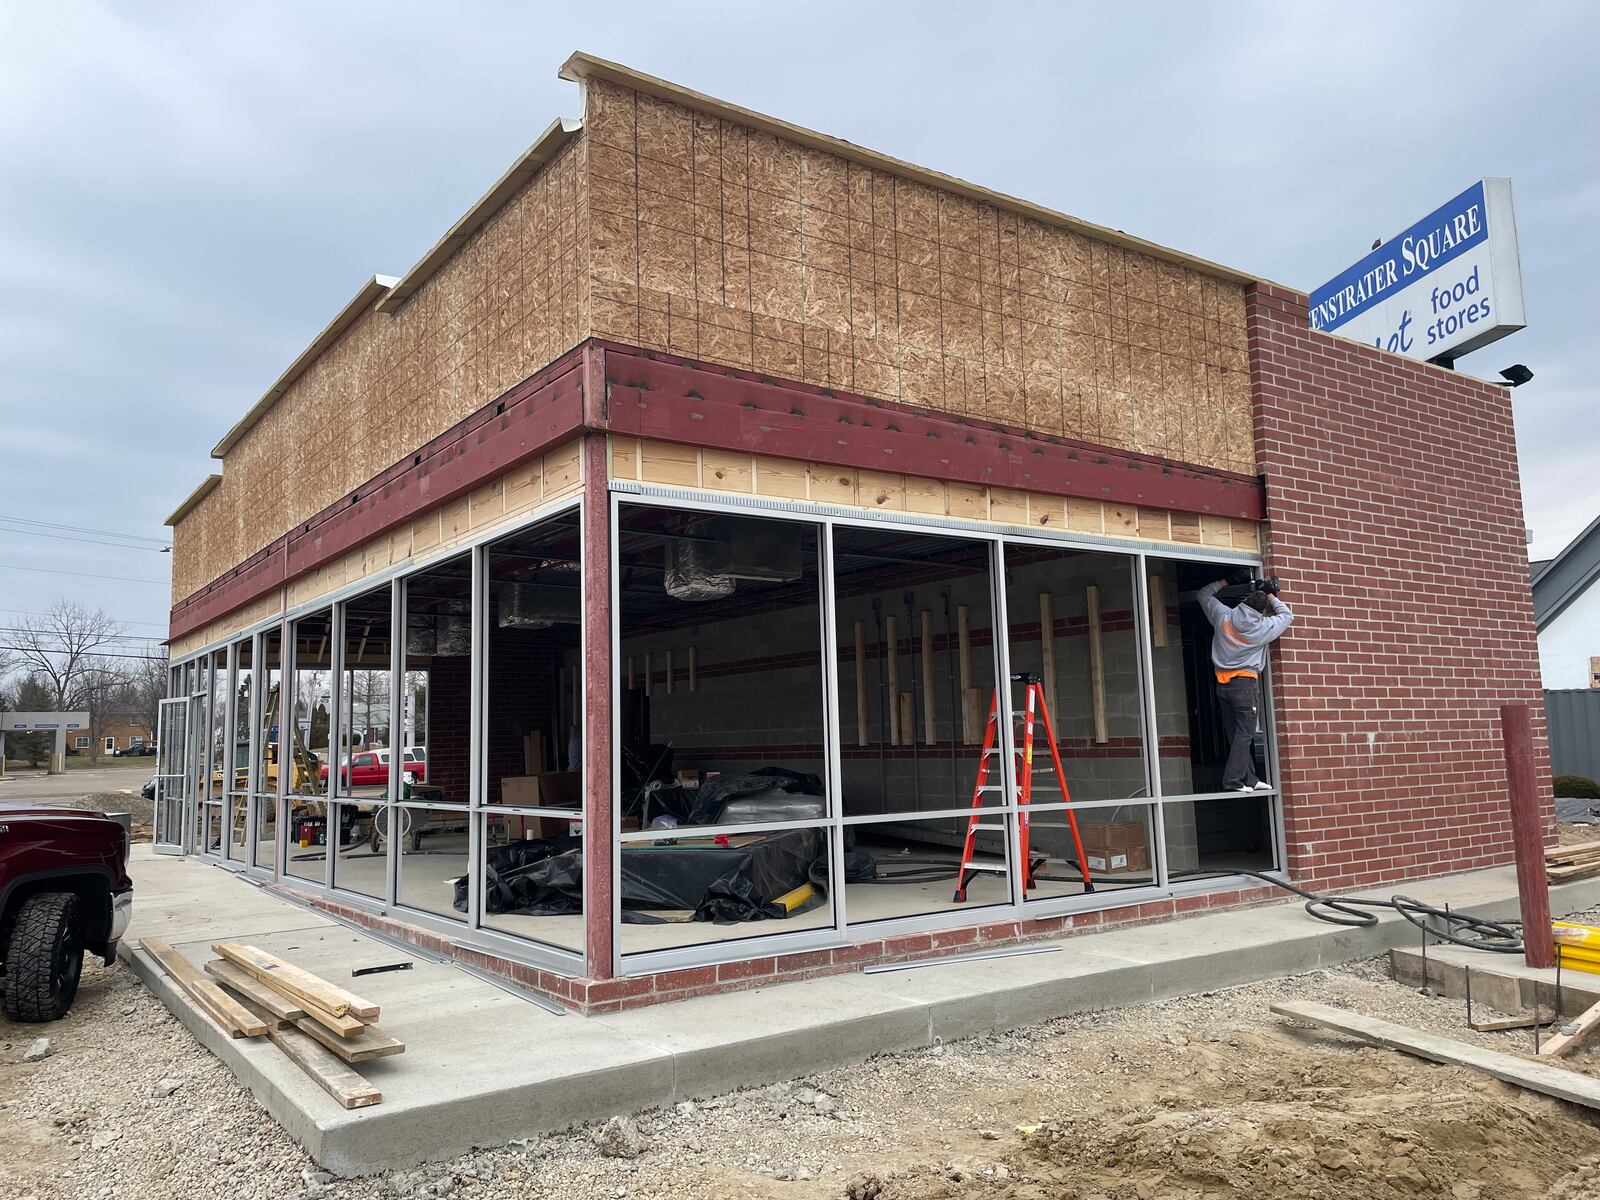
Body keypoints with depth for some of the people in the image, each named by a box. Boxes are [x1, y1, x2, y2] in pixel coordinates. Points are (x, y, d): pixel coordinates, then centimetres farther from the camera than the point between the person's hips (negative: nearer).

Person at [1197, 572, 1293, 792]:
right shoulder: (1264, 626, -5)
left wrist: (1224, 582, 23)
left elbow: (1204, 594, 17)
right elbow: (1287, 616, 14)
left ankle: (1249, 780, 12)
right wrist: (1271, 597, 19)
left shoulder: (1224, 616, 0)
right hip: (1245, 683, -5)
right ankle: (1232, 781, -13)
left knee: (1236, 734, 7)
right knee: (1244, 734, -4)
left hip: (1223, 683, 5)